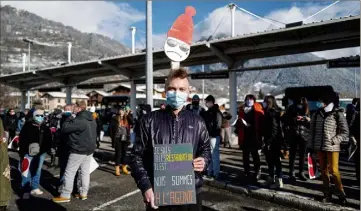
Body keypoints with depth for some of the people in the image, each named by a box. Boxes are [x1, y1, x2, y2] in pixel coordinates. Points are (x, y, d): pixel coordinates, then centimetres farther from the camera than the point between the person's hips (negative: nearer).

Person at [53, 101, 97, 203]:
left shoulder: (79, 120, -20)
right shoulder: (92, 120, 12)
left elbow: (64, 129, -17)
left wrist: (68, 120, -2)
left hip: (78, 151, -9)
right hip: (89, 150, 9)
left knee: (69, 173, 0)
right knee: (85, 172, 12)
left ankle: (65, 195, 6)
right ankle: (83, 193, 18)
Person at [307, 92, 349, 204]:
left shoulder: (338, 114, -5)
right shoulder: (317, 114, 6)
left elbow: (345, 132, -2)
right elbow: (312, 130, 11)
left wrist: (333, 141, -13)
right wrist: (310, 145, 8)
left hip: (332, 147, -4)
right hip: (319, 146, 4)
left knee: (334, 170, 0)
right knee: (323, 170, 10)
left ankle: (341, 194, 17)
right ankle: (327, 193, 22)